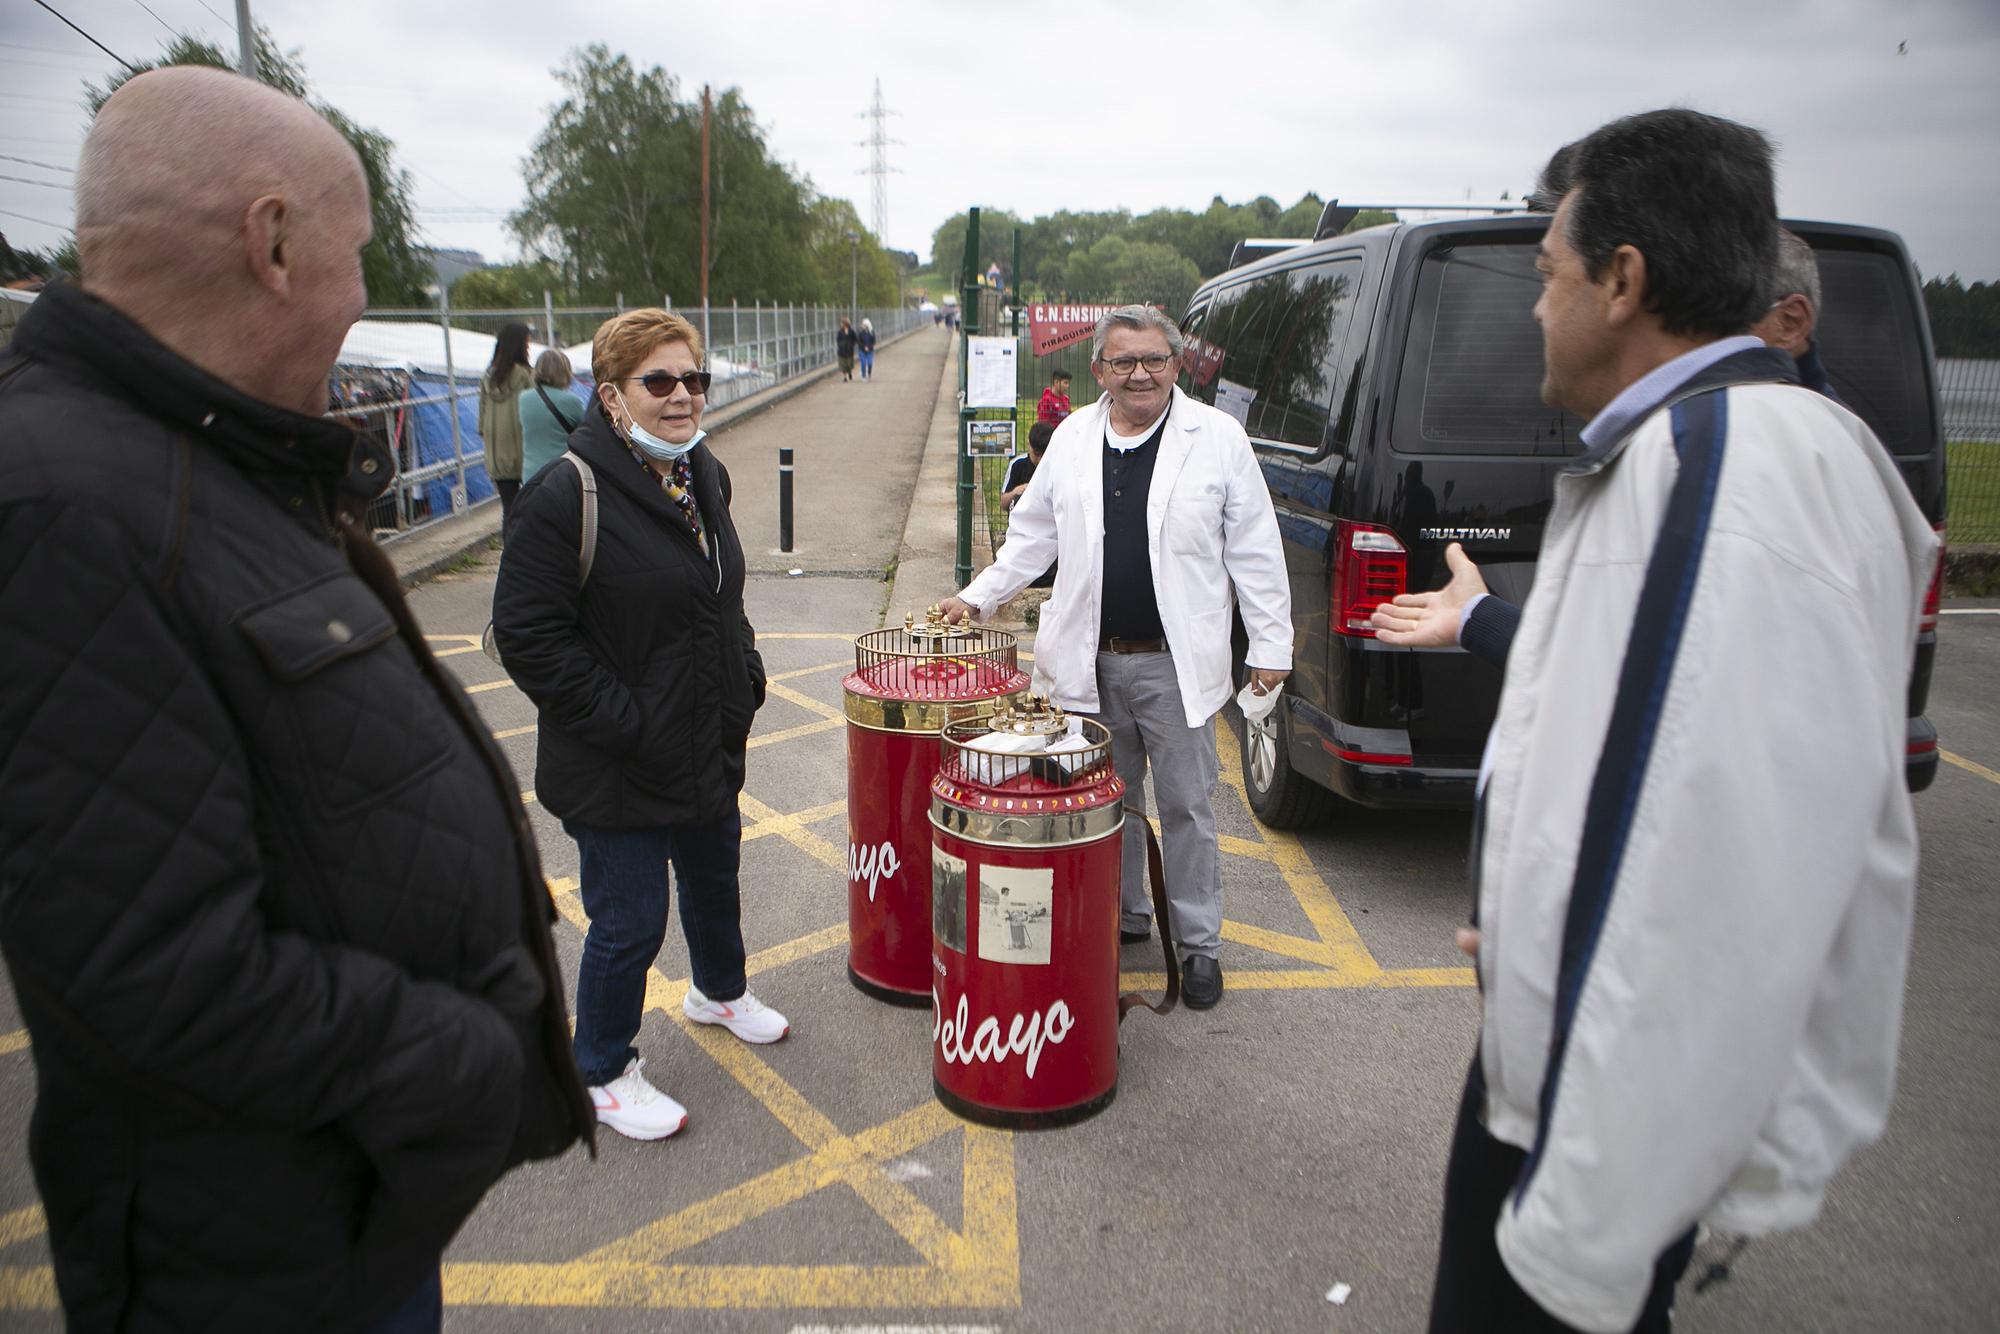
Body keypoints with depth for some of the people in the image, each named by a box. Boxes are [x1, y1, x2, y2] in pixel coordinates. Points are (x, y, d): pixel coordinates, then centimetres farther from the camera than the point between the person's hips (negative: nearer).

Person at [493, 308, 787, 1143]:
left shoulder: (705, 477, 4)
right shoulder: (567, 496, -21)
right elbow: (528, 635, -22)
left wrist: (743, 674, 7)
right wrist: (622, 724, -22)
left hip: (711, 750, 7)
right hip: (617, 774, -7)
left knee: (715, 883, 26)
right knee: (629, 924, 6)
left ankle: (721, 991, 54)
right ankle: (605, 1073, 29)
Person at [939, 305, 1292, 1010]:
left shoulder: (1218, 437, -2)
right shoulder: (1072, 437, 8)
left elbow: (1254, 550, -1)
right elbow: (1034, 532, 17)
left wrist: (1270, 644, -2)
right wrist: (978, 597, 11)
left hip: (1174, 664, -3)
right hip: (1088, 661, 3)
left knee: (1186, 807, 5)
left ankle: (1200, 943, 20)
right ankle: (1122, 917, 32)